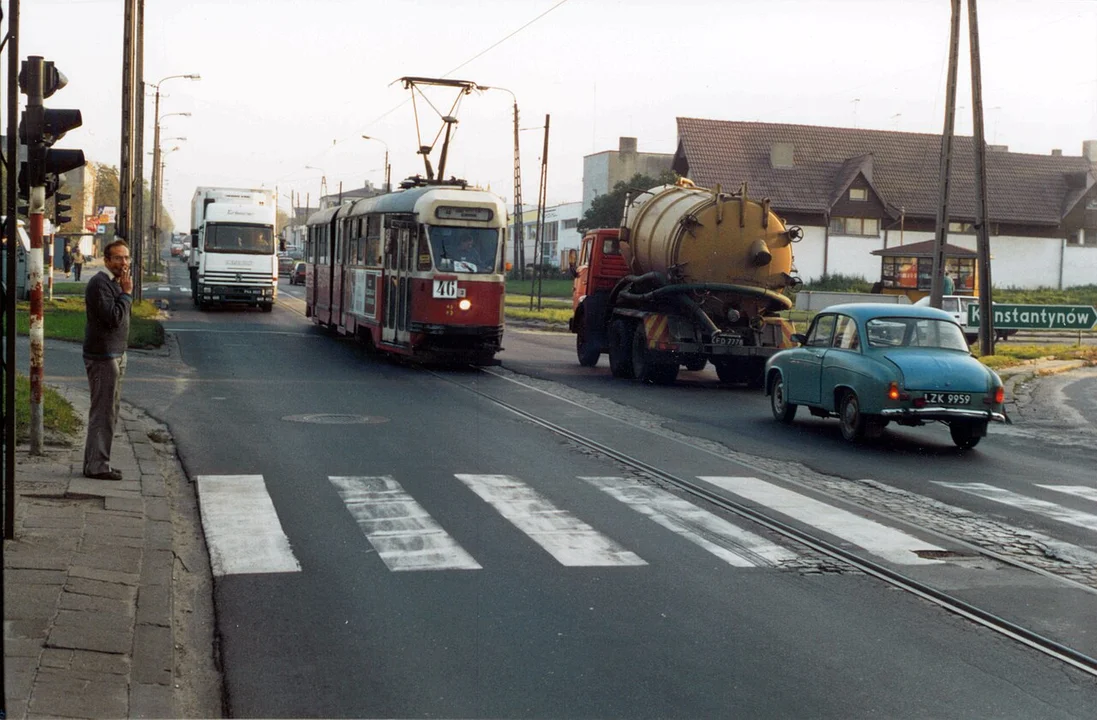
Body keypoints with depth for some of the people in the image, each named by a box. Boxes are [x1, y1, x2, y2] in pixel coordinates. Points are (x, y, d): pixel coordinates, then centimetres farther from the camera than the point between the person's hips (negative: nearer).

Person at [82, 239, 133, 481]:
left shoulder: (115, 283, 17)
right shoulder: (100, 284, -15)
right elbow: (113, 318, -23)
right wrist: (127, 292, -17)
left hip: (115, 354, 11)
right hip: (103, 356, -11)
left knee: (108, 412, 14)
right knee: (103, 413, -8)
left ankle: (95, 462, 20)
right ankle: (97, 466, -4)